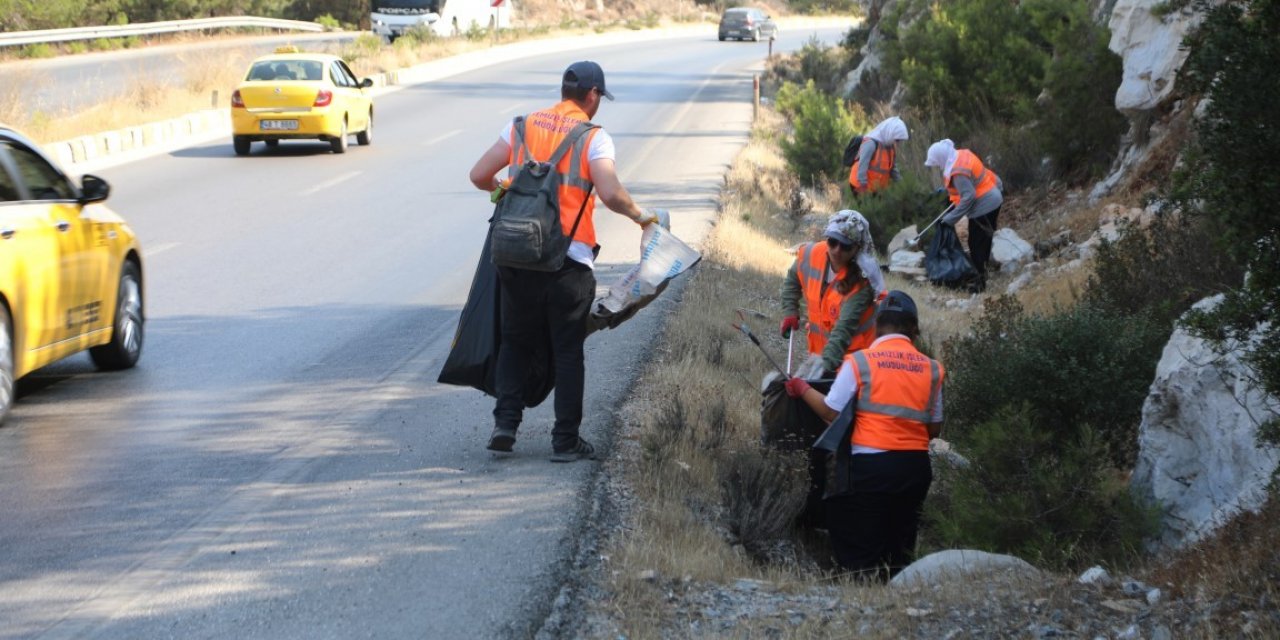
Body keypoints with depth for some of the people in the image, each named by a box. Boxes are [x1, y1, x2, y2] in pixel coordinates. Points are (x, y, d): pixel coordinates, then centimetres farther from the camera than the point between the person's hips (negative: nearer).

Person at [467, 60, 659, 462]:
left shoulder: (523, 126, 8)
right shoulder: (593, 137, -4)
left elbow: (479, 176, 7)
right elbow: (610, 194, -17)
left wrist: (505, 190, 28)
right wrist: (639, 216, 2)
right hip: (570, 261, -3)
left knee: (516, 342, 17)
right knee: (568, 351, 7)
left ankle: (506, 422, 3)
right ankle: (566, 441, 8)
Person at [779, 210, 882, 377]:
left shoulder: (861, 281, -24)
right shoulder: (811, 254, -8)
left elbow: (845, 328, -34)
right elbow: (792, 280, 16)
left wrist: (827, 364, -44)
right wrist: (789, 312, 3)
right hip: (818, 349, 6)